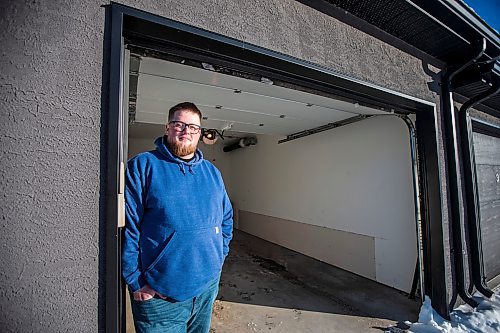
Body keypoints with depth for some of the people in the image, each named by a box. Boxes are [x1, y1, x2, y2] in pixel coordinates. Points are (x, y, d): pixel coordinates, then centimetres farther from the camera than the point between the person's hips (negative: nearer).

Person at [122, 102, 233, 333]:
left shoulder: (212, 172, 4)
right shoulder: (142, 166, -9)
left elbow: (226, 220, 11)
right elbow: (127, 228, -12)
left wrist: (218, 258, 5)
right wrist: (136, 282, -11)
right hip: (159, 295, -4)